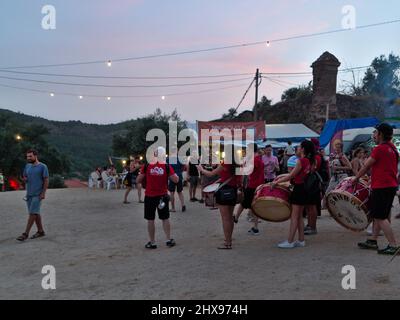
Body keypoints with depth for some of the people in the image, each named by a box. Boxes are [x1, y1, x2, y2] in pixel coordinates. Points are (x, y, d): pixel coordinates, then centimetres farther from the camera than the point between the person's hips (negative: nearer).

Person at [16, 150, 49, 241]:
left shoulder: (43, 166, -7)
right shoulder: (27, 166, 11)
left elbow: (46, 180, -9)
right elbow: (24, 176, 23)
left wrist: (43, 193, -15)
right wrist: (25, 179, -2)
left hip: (37, 194, -7)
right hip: (29, 194, 7)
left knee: (32, 213, -8)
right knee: (36, 213, 12)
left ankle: (26, 233, -5)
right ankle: (40, 231, 21)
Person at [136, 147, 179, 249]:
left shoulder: (146, 166, -7)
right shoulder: (167, 166, -7)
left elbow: (138, 180, -2)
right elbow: (176, 180, -7)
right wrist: (173, 174, 12)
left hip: (149, 196, -1)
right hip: (163, 196, 1)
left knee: (150, 220, 9)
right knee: (165, 218, 15)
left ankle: (152, 242, 14)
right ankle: (169, 240, 18)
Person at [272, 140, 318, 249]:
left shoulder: (301, 161, -17)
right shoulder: (311, 161, 8)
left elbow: (291, 176, -13)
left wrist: (277, 182, -5)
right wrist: (281, 177, 17)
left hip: (299, 189, -8)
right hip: (306, 189, 8)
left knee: (294, 216, -3)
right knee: (299, 216, 15)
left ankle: (290, 241, 1)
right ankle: (301, 240, 19)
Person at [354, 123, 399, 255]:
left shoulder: (379, 149, -15)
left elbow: (366, 166, -8)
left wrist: (356, 178, 5)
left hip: (382, 187, -9)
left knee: (380, 217, -5)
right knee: (378, 215, 16)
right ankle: (373, 241, 24)